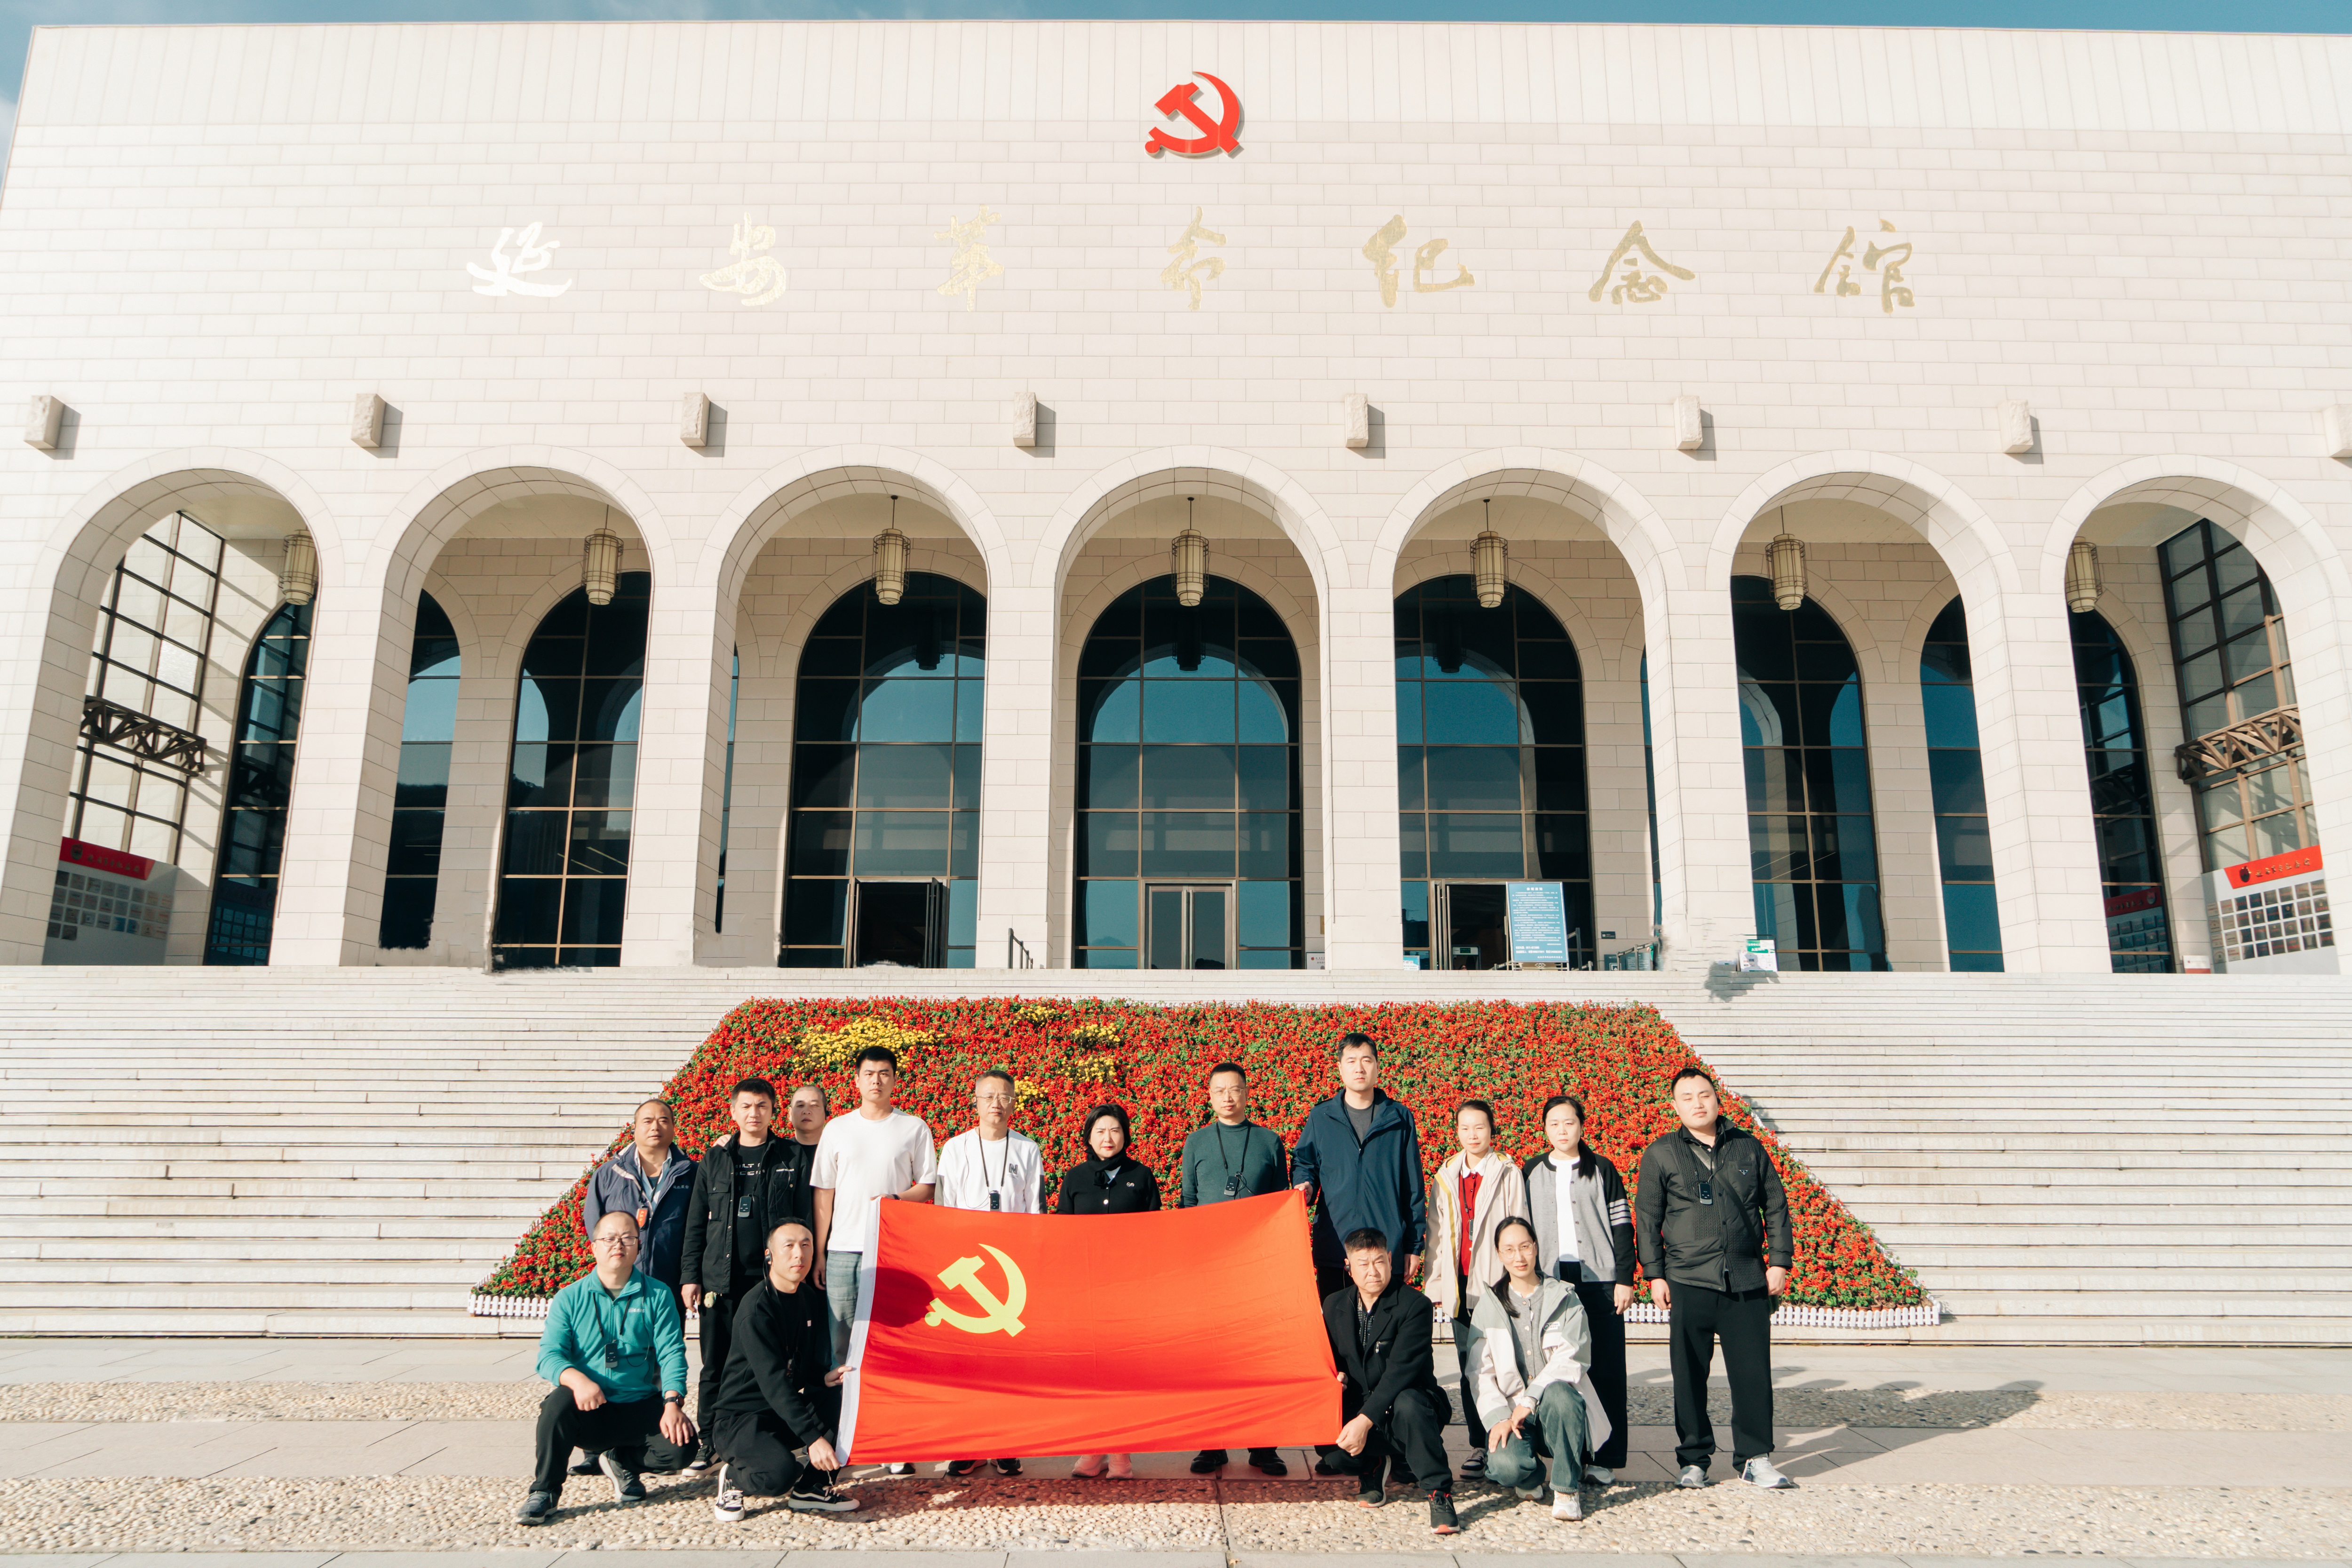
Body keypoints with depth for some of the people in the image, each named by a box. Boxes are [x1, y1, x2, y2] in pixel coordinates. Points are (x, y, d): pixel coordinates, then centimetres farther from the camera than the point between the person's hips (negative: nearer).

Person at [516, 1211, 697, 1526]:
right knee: (559, 1402, -33)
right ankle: (543, 1493, -11)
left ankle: (621, 1461, 9)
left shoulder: (657, 1296, 4)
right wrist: (577, 1379, -30)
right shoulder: (569, 1298, 4)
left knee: (681, 1447, -23)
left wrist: (673, 1404, -20)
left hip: (641, 1407, 1)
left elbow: (672, 1355, -4)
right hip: (587, 1409, -1)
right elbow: (550, 1355, -8)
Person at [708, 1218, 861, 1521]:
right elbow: (773, 1381, -28)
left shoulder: (812, 1299, 5)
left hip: (790, 1407, 7)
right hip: (743, 1416, -7)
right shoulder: (756, 1306, -20)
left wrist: (825, 1377, -11)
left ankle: (811, 1489, -1)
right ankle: (732, 1479, 2)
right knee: (780, 1473, -33)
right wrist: (814, 1438, -35)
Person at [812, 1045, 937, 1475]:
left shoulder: (914, 1129, 7)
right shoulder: (837, 1129, 11)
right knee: (843, 1343, 2)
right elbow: (824, 1194, 11)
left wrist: (897, 1199, -12)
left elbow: (927, 1187, 8)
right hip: (844, 1249, 1)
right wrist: (818, 1253, 6)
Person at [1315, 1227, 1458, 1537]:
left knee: (1408, 1404, -39)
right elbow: (1329, 1359, 15)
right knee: (1328, 1447, -26)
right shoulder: (1334, 1305, 5)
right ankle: (1371, 1468, 11)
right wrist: (1335, 1375, -10)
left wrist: (1365, 1420, -31)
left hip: (1404, 1405, -4)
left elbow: (1401, 1370, -22)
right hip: (1357, 1408, 4)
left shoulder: (1414, 1305, -13)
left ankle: (1440, 1493, -21)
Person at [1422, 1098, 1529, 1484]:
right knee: (1469, 1368, 7)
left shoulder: (1508, 1174, 0)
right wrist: (1435, 1282, 9)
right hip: (1460, 1285, 4)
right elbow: (1436, 1232, 14)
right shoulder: (1446, 1177, 12)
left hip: (1496, 1282, -4)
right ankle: (1479, 1447, 15)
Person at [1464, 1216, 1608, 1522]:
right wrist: (1498, 1417, -14)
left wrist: (1530, 1399, -17)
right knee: (1505, 1467, -30)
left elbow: (1571, 1359, -6)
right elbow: (1479, 1372, 3)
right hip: (1510, 1411, 1)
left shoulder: (1565, 1298, 8)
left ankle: (1568, 1488, -15)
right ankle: (1532, 1476, 9)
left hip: (1557, 1411, -1)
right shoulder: (1489, 1305, 11)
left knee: (1558, 1394, -36)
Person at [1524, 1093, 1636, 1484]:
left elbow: (1622, 1225, 5)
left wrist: (1625, 1279, -2)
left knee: (1605, 1370, -1)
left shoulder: (1602, 1169, 6)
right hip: (1550, 1283, 2)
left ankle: (1605, 1458, 5)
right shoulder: (1532, 1172, 11)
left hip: (1600, 1281, -1)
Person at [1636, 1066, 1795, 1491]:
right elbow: (1647, 1218, 6)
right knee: (1690, 1376, 4)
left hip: (1748, 1282, 1)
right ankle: (1694, 1460, 16)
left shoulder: (1748, 1148, 10)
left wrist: (1779, 1261, 7)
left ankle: (1755, 1459, 16)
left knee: (1754, 1373, 2)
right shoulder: (1661, 1154, 4)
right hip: (1689, 1281, -1)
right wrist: (1655, 1274, 0)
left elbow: (1776, 1207, 14)